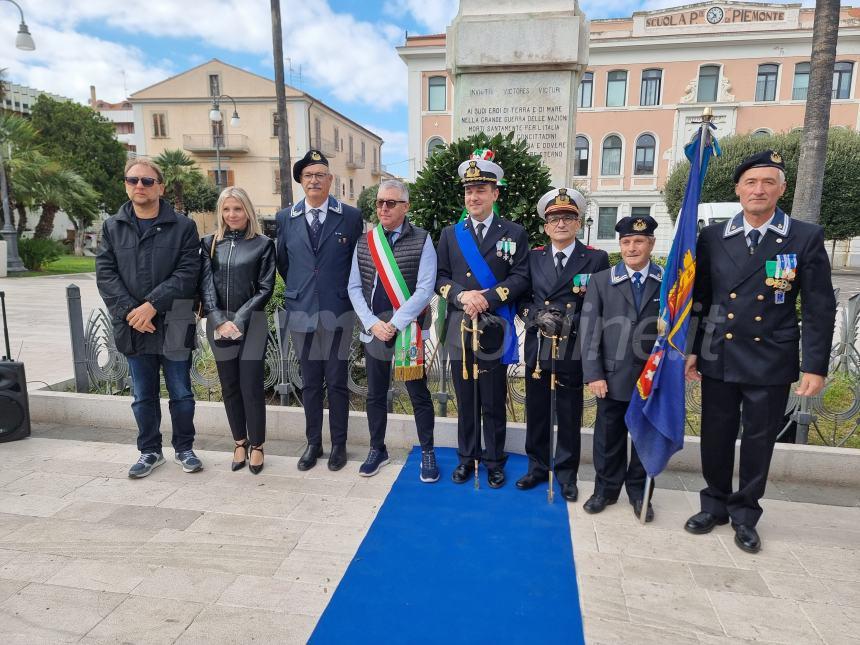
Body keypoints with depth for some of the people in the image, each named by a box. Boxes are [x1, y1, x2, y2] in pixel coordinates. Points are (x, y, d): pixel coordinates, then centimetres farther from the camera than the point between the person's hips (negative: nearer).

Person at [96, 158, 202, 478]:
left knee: (181, 393, 8)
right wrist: (129, 311, -12)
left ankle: (184, 448, 25)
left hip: (172, 325, -3)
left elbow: (188, 272, -10)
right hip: (132, 326, 3)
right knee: (144, 397, 14)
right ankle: (150, 450, 29)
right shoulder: (112, 227, 8)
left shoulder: (183, 226, -2)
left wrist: (153, 304, -17)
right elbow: (105, 274, 2)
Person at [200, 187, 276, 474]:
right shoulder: (210, 243, 8)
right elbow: (205, 285, 1)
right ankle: (239, 443, 24)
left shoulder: (263, 244, 1)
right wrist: (219, 321, -12)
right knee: (229, 387, 10)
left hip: (251, 323, -3)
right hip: (218, 323, 3)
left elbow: (264, 288, -3)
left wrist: (239, 320, -12)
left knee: (251, 386, -2)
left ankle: (256, 445, 14)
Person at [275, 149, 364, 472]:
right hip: (301, 311, 2)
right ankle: (313, 443, 26)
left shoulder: (351, 216, -1)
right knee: (309, 382, 12)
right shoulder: (285, 218, 6)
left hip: (338, 312, -2)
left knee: (337, 382, 6)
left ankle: (339, 444, 21)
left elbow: (358, 261, 6)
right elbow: (283, 262, 15)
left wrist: (344, 293, 8)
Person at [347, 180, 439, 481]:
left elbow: (425, 289, -11)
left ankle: (428, 453, 22)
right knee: (375, 394, 14)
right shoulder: (364, 242, 6)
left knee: (419, 395, 6)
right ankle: (377, 449, 32)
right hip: (373, 330, 4)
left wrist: (395, 324, -16)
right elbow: (354, 287, 5)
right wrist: (373, 323, -8)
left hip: (408, 332, -3)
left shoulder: (421, 240, -5)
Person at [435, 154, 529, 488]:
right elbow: (440, 277, 6)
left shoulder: (514, 233, 4)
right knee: (465, 400, 12)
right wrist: (461, 295, -14)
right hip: (459, 328, 2)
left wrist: (488, 298, -17)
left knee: (494, 403, 7)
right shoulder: (450, 233, 11)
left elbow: (520, 277, -4)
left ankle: (494, 461, 23)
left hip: (495, 330, -2)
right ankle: (467, 456, 28)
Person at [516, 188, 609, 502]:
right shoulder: (533, 257, 7)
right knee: (536, 411, 13)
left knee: (570, 415, 9)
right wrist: (537, 315, -12)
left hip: (573, 350, -2)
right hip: (537, 348, 3)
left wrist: (570, 323, -16)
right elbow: (521, 299, 7)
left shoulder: (597, 259, -1)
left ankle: (566, 473, 26)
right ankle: (537, 466, 30)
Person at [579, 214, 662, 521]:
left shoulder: (669, 282, 1)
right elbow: (589, 330, -2)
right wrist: (593, 374, -7)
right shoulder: (601, 281, 2)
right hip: (613, 376, 0)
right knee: (608, 436, 10)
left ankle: (639, 491, 30)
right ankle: (606, 488, 29)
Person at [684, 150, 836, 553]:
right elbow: (698, 298, 6)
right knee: (716, 437, 12)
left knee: (759, 442, 11)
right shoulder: (712, 237, 3)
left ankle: (745, 514, 30)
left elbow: (820, 309, -2)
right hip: (718, 358, 2)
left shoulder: (806, 238, -2)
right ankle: (715, 504, 31)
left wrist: (815, 366, -7)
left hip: (771, 363, -1)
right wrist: (691, 349, 3)